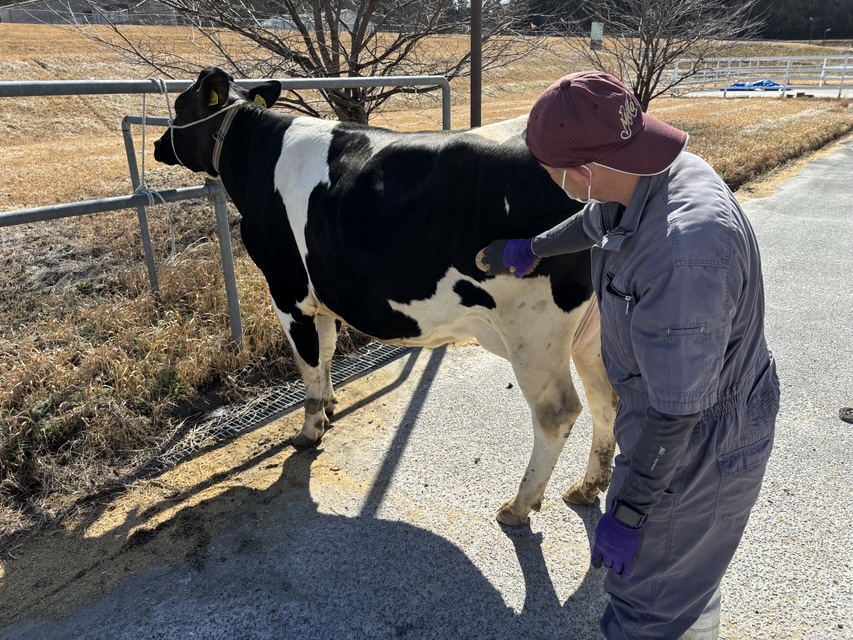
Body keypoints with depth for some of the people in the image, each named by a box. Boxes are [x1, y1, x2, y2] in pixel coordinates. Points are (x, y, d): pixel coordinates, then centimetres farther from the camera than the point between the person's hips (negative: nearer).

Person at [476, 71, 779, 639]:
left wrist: (627, 513, -20)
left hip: (698, 447, -9)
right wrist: (531, 248, 29)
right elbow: (597, 220, 15)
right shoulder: (658, 169, -9)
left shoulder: (685, 247, -39)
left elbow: (677, 411, -32)